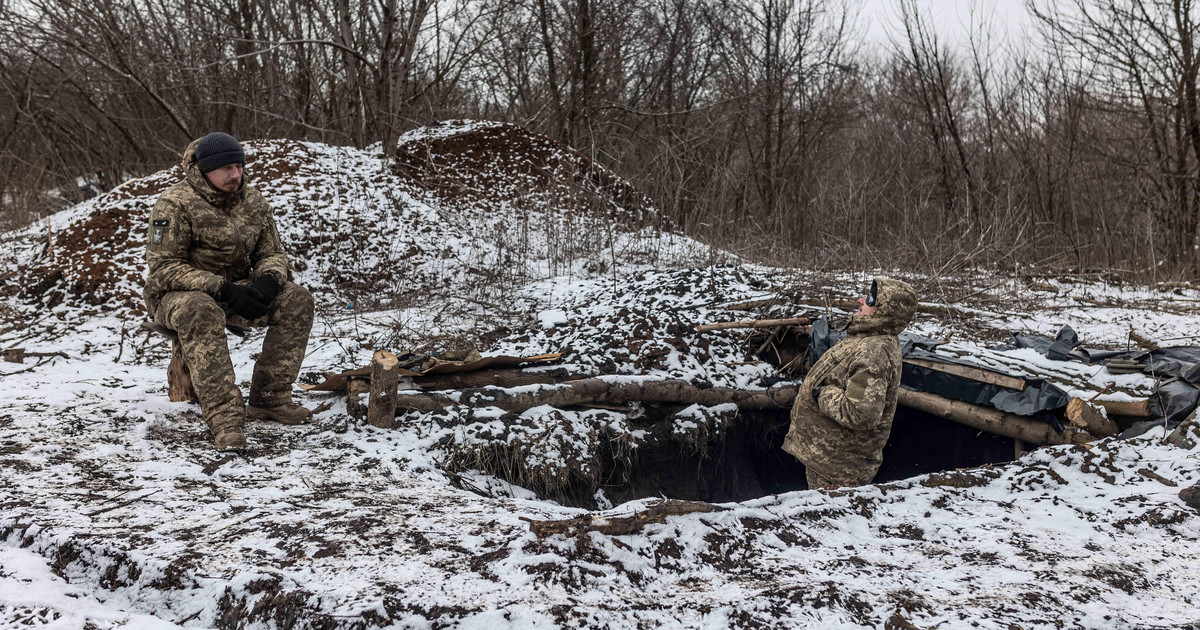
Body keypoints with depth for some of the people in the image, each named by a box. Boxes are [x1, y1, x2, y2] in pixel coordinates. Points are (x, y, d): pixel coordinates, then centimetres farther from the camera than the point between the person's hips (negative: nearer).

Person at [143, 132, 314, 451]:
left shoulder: (254, 202, 2)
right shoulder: (174, 204, -15)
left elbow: (272, 253, 8)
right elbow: (164, 268, -19)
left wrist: (268, 280, -19)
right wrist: (225, 290, -30)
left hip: (234, 291, 6)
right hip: (176, 294, -5)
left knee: (297, 300, -17)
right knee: (199, 312, -41)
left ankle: (269, 398, -14)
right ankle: (224, 418, -42)